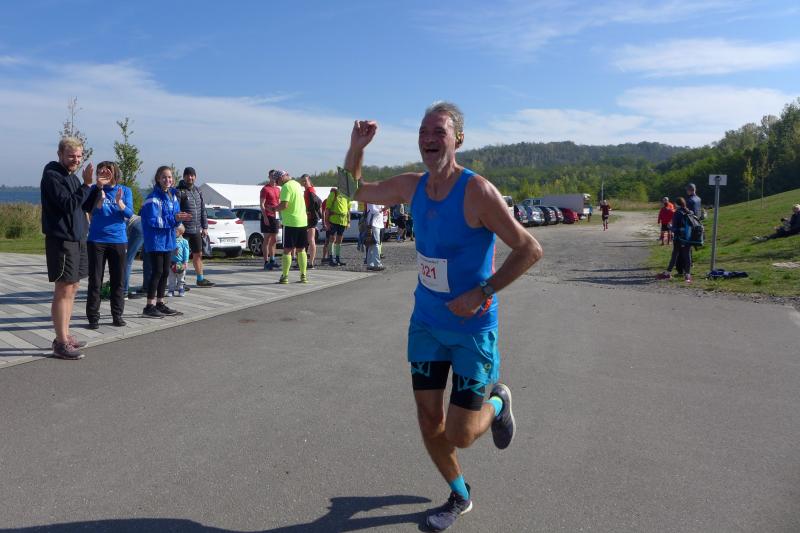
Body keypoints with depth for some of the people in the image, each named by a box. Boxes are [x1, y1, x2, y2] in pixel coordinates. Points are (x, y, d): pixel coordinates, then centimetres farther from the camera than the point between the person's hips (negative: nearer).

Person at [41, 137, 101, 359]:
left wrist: (97, 187, 3)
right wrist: (87, 185, -21)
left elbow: (86, 206, 16)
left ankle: (65, 336, 22)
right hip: (61, 240, -9)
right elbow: (68, 204, -21)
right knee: (63, 291, -6)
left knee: (72, 289, 13)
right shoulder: (52, 176, -11)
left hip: (77, 239, 9)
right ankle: (61, 343, -1)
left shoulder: (73, 176, 15)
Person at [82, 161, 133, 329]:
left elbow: (129, 213, -5)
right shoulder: (95, 190, 2)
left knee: (118, 280, 6)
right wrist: (100, 196, -24)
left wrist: (119, 202, -23)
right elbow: (90, 210, -9)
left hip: (118, 240, 1)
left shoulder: (125, 191, 4)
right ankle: (93, 317, 7)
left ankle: (117, 315, 16)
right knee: (95, 280, 1)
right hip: (96, 240, -1)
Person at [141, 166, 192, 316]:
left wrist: (180, 218, -11)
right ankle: (149, 306, 1)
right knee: (157, 272, -6)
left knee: (165, 272, 12)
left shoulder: (173, 195, 9)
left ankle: (160, 304, 22)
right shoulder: (154, 197, -14)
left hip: (168, 239, 8)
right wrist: (173, 218, -23)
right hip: (155, 240, -7)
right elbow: (153, 220, -19)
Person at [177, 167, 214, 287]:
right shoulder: (179, 191, -8)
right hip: (184, 230, -7)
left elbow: (203, 210, 16)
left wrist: (204, 227, 11)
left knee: (198, 254, 13)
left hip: (196, 230, 7)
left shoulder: (198, 191, 13)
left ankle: (200, 279, 24)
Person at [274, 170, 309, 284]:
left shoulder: (286, 187, -12)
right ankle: (303, 276, 11)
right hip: (303, 222, 7)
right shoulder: (297, 184, 14)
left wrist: (274, 209, -4)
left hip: (291, 222, -7)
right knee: (301, 250, 11)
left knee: (287, 250, -2)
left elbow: (284, 205, -21)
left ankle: (284, 276, -1)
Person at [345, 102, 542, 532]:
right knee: (429, 422, 10)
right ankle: (459, 496, 37)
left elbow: (530, 249, -19)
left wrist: (481, 293, -23)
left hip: (472, 327, -5)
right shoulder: (412, 186, -1)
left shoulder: (477, 191, -20)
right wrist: (356, 146, -5)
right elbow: (356, 191, 13)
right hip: (426, 322, 6)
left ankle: (498, 403, 33)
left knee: (459, 435, -2)